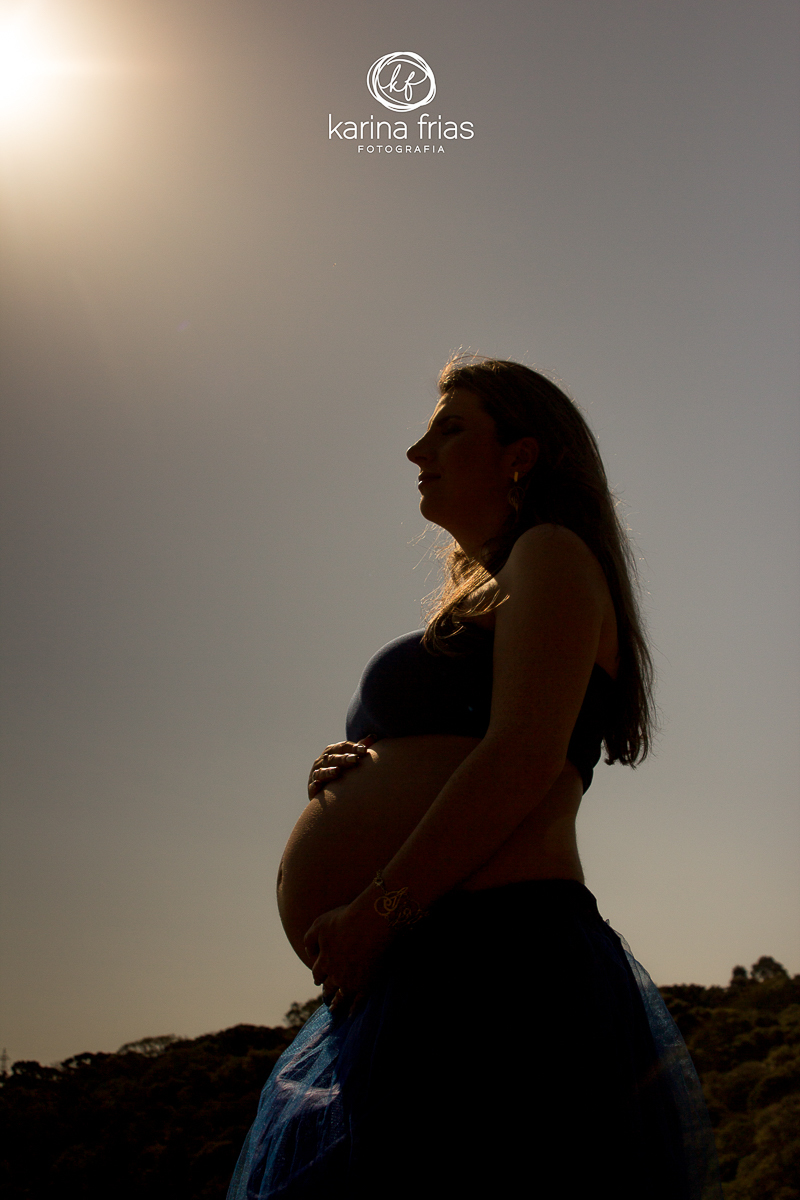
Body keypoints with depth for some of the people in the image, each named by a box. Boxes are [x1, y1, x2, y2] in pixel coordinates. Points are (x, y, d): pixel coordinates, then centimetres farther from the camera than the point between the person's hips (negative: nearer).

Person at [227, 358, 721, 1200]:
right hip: (401, 985, 9)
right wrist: (348, 770, 4)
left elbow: (525, 758, -16)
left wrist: (376, 909, -17)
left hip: (493, 956, -9)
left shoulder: (552, 554, 0)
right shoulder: (475, 597, 25)